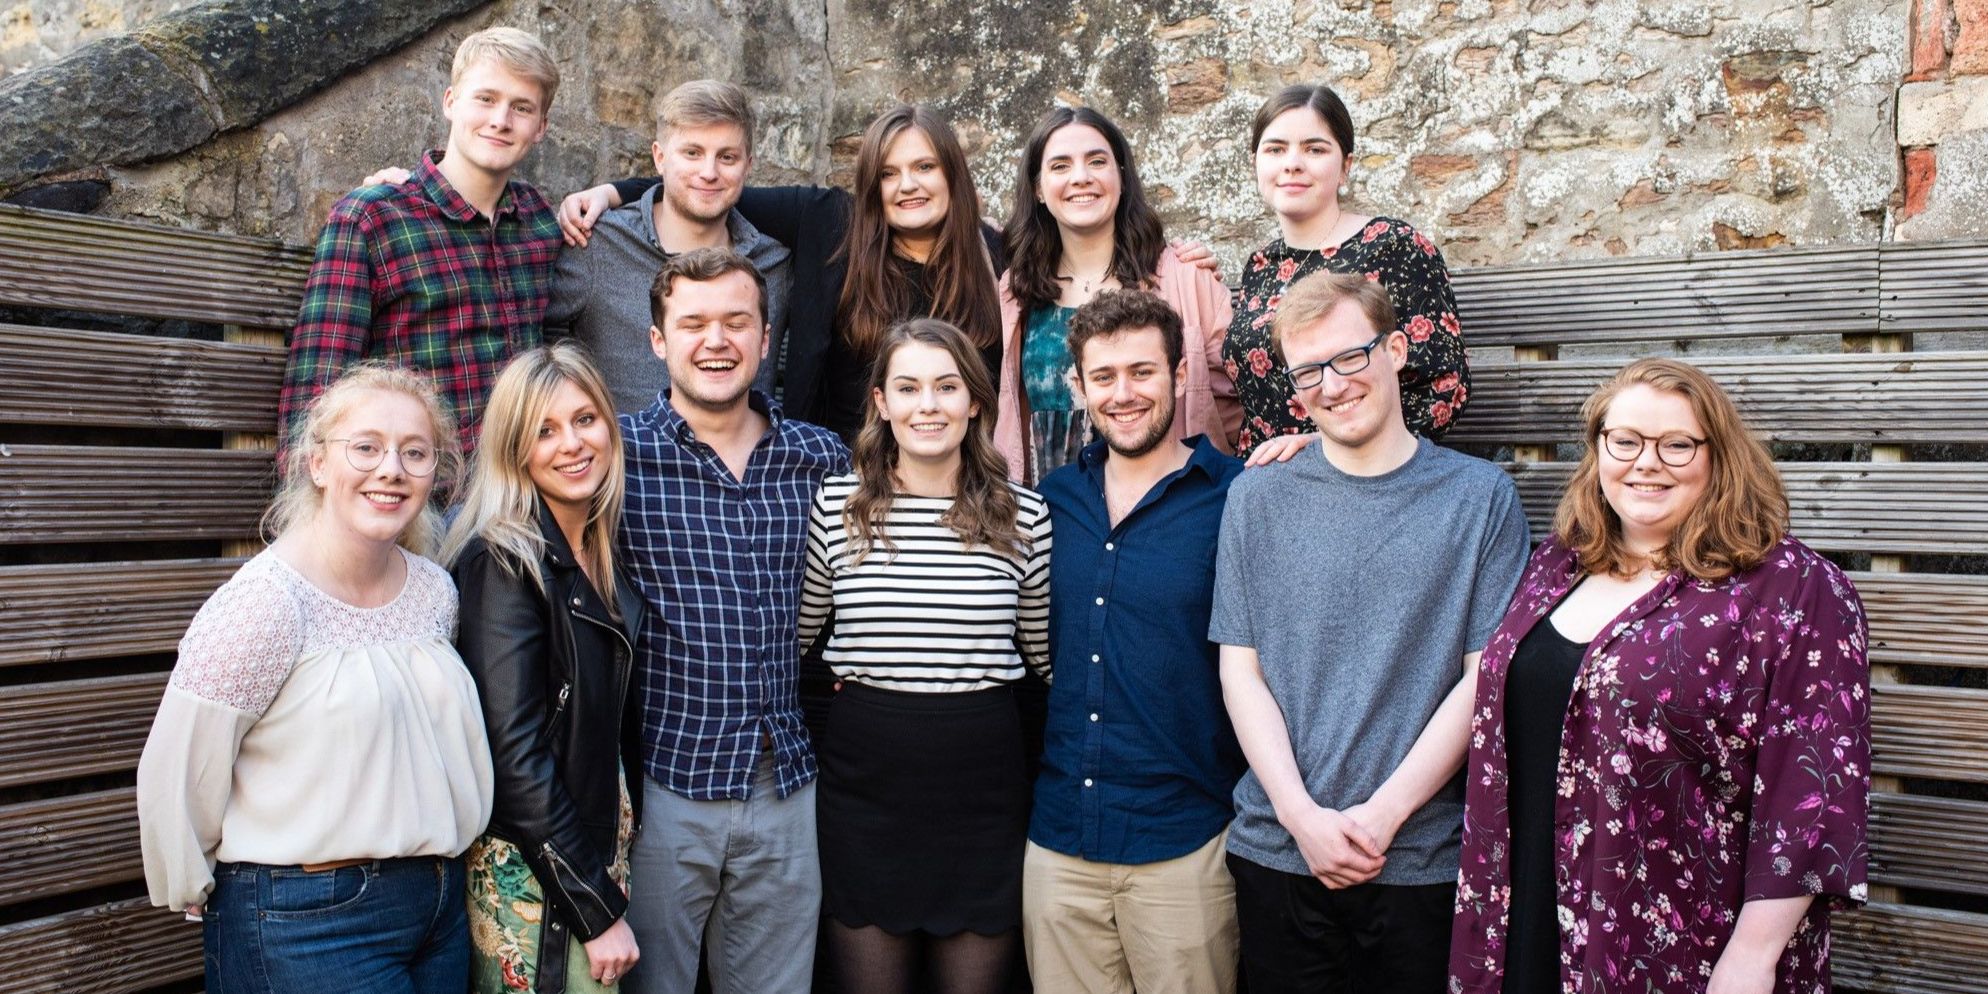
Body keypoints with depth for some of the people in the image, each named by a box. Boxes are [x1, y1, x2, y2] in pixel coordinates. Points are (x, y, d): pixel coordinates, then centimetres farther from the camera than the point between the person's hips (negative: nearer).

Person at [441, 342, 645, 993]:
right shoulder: (503, 563, -17)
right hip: (529, 873, -7)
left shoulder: (601, 555, 5)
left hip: (598, 846, 7)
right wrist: (598, 909, -17)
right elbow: (514, 753, -19)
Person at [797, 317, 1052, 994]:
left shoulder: (1023, 516, -1)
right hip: (865, 777, 0)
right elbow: (795, 634, 11)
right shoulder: (835, 506, -1)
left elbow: (1048, 651, 11)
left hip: (981, 779, 0)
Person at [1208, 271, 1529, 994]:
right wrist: (1303, 815, -9)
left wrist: (1383, 813, -11)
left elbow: (1483, 677, -4)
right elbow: (1240, 670, 1)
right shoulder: (1258, 499, 3)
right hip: (1276, 849, 1)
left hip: (1421, 856, -1)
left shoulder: (1481, 496, -1)